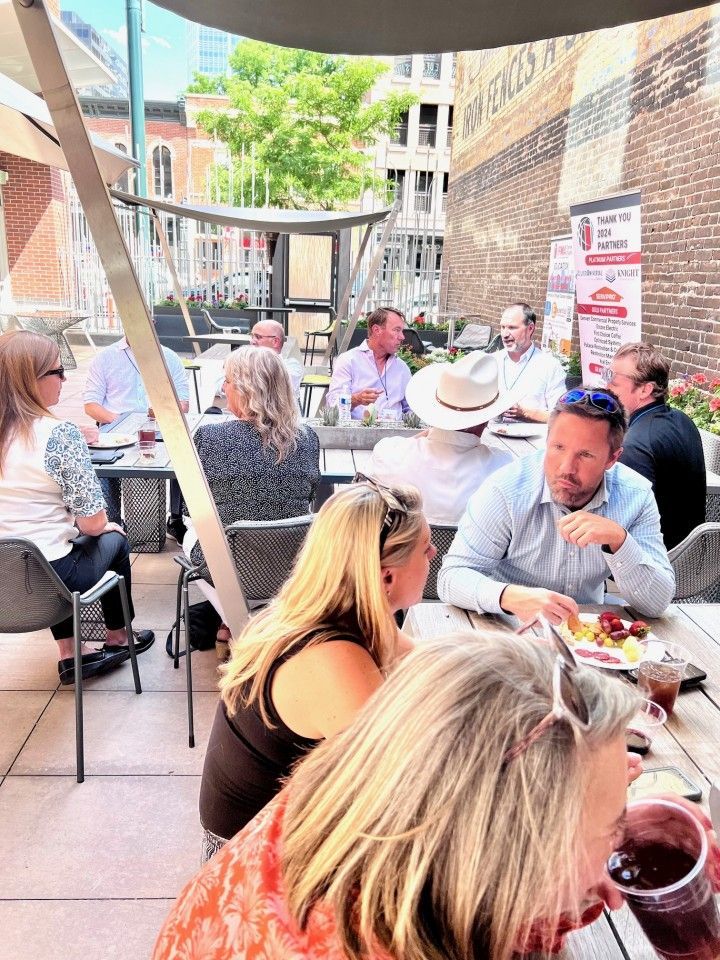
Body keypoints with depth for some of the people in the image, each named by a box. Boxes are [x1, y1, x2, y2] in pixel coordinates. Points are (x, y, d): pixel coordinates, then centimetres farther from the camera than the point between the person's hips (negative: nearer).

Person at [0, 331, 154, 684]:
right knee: (114, 540, 23)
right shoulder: (59, 433, -19)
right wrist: (104, 525, 6)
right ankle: (117, 639, 41)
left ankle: (69, 655, 33)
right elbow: (92, 523, -16)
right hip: (47, 578, -5)